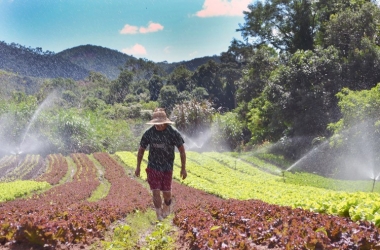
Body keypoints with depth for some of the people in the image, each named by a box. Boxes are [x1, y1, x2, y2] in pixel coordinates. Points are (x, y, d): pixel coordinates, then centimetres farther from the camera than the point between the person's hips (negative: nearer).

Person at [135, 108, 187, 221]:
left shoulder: (173, 133, -14)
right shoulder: (149, 133, -10)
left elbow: (182, 150, -5)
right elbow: (141, 149, 5)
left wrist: (183, 168, -5)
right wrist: (138, 167, 9)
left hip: (167, 168, 0)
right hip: (153, 168, 0)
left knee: (166, 193, 7)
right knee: (156, 192, -7)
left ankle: (167, 207, 40)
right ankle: (159, 216, 8)